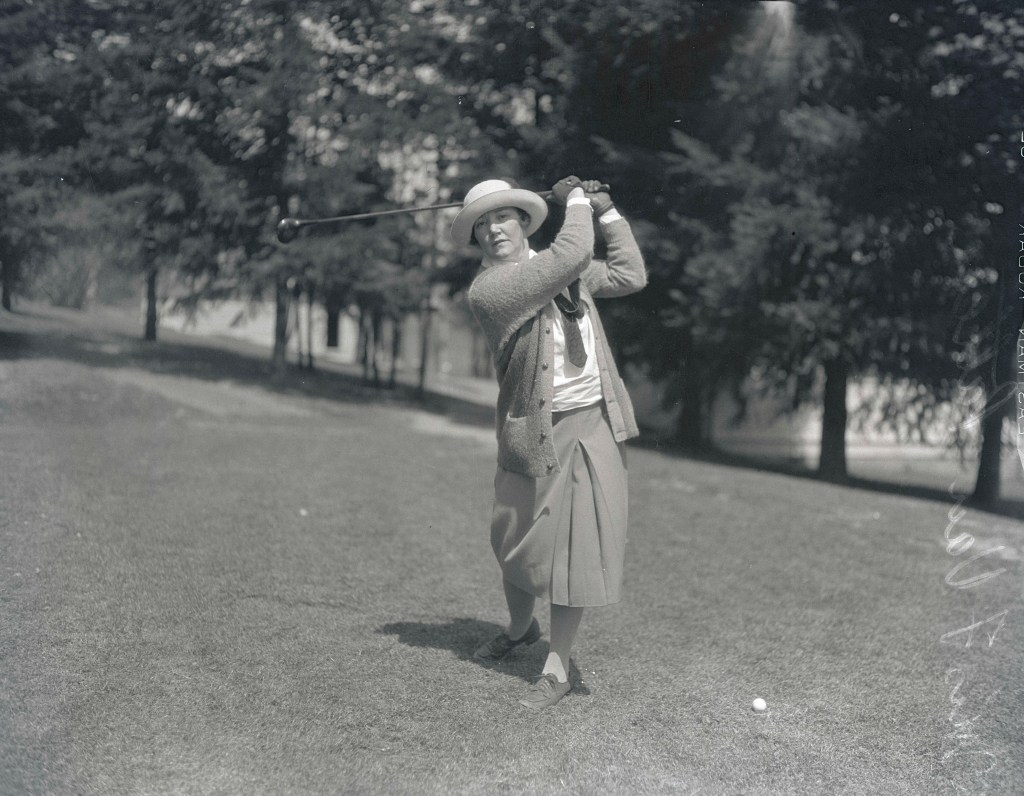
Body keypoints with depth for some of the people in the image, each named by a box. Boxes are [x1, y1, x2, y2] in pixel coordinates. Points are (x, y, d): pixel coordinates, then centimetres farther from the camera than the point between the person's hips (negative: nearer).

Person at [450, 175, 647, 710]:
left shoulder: (562, 268, 10)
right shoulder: (486, 290, -12)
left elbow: (631, 275, 19)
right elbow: (572, 255, -21)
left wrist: (606, 211, 16)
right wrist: (576, 201, -4)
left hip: (594, 426, 3)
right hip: (535, 433, -3)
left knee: (577, 551, -2)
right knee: (516, 545, 13)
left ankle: (556, 670, 9)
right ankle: (520, 627, 44)